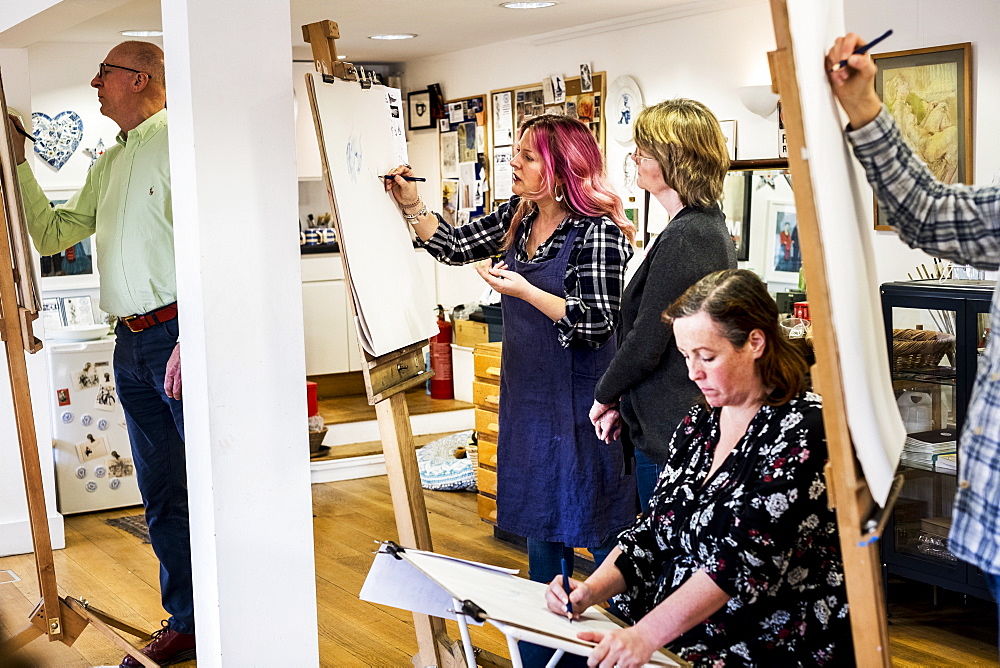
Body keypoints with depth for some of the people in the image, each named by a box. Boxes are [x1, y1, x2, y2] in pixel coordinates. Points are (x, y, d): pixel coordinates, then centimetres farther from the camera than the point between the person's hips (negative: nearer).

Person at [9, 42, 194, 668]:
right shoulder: (109, 164, 19)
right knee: (163, 497, 13)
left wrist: (191, 338, -21)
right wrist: (20, 164, 18)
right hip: (133, 344, 8)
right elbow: (51, 234, 25)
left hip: (178, 334, -8)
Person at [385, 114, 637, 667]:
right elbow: (456, 246, 14)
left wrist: (526, 291, -23)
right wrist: (411, 205, 2)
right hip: (528, 397, 8)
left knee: (597, 528, 1)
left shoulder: (597, 232, -17)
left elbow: (599, 321, -19)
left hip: (579, 403, -8)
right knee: (539, 524, 17)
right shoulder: (518, 218, 6)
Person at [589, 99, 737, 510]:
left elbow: (645, 345, -19)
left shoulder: (683, 238, -21)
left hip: (669, 430, -10)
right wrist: (621, 401, 15)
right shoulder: (710, 225, 12)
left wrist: (604, 396, -1)